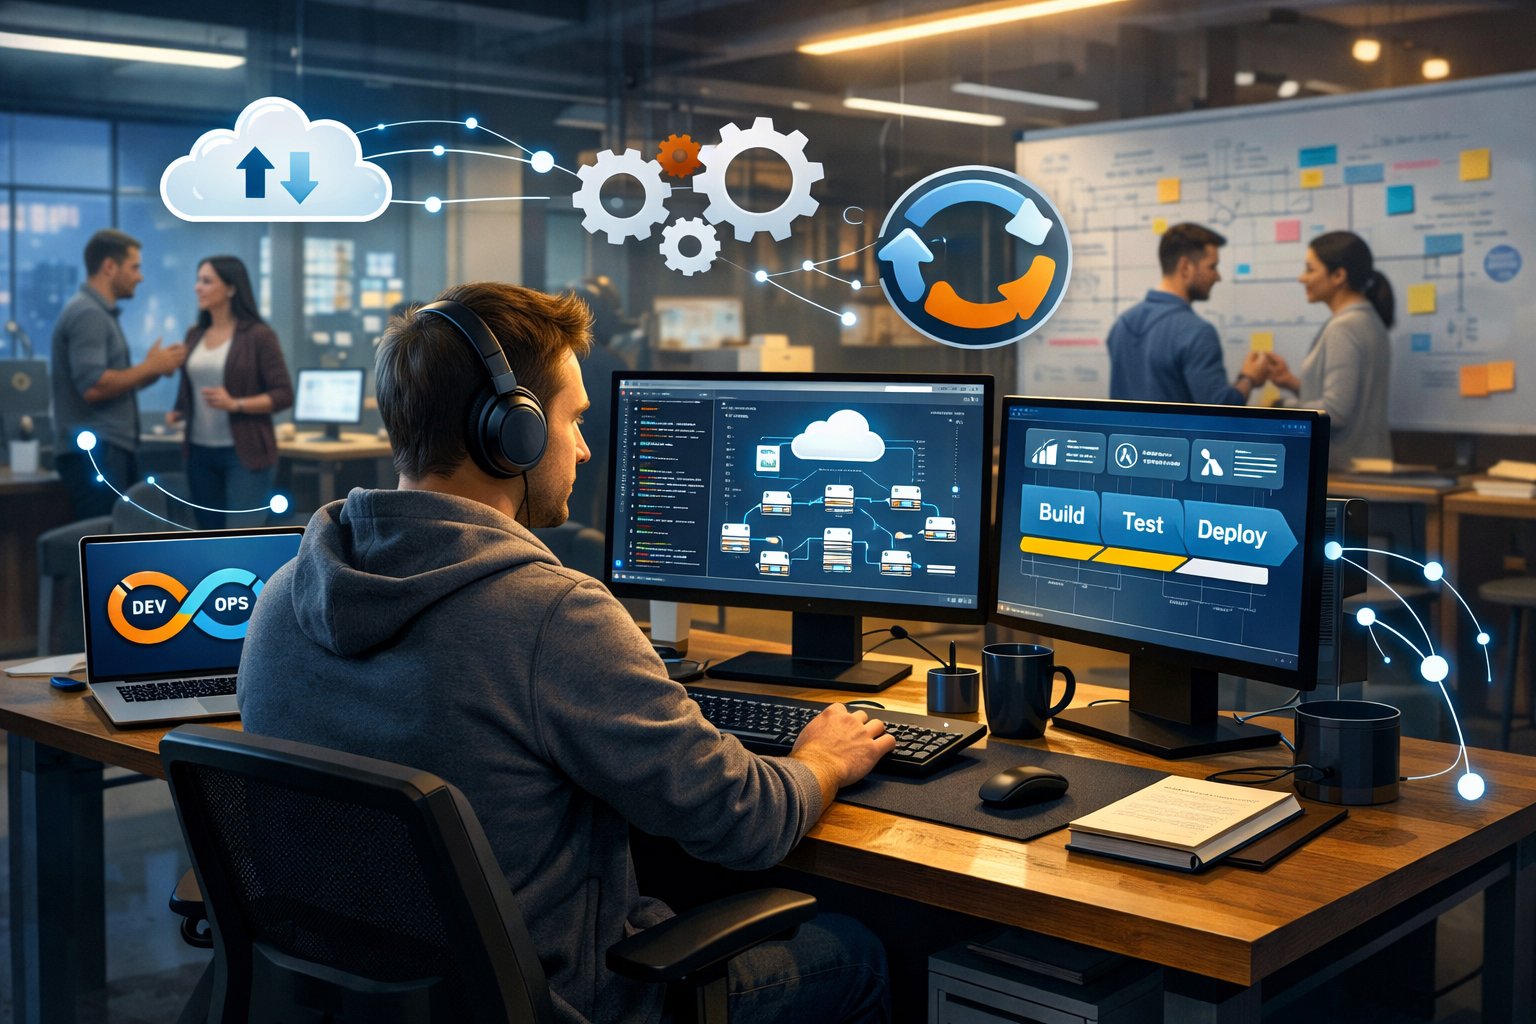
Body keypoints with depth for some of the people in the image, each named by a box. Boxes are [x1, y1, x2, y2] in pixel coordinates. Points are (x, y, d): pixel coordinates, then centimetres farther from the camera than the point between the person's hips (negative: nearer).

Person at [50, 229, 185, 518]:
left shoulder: (101, 312, 18)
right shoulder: (87, 313, -13)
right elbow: (93, 387, -24)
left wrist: (153, 369, 5)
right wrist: (149, 367, -13)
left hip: (112, 449, 10)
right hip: (95, 453, -10)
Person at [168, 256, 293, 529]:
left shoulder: (258, 335, -8)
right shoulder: (195, 335, 10)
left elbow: (283, 395, -10)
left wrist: (234, 404, -21)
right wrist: (178, 412, 1)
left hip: (245, 454, -6)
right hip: (200, 453, 6)